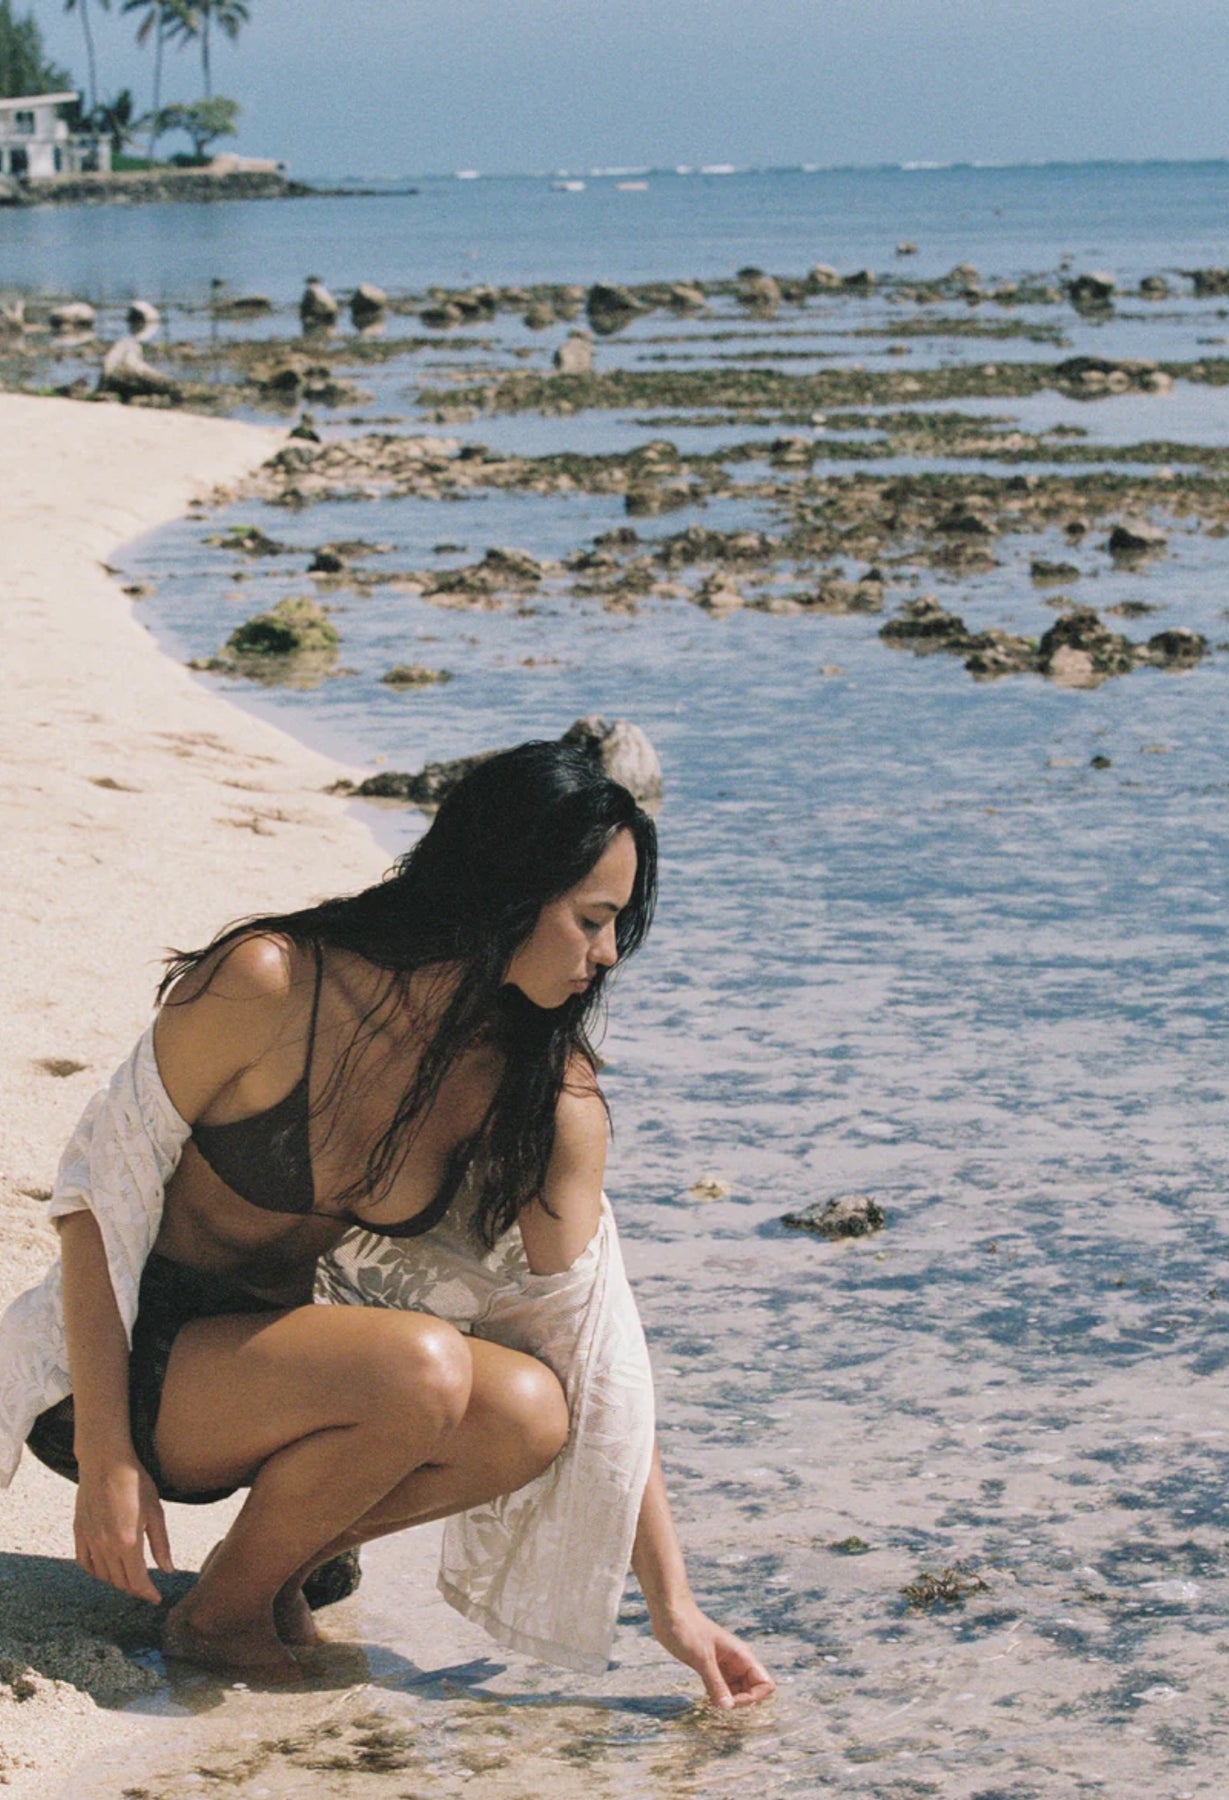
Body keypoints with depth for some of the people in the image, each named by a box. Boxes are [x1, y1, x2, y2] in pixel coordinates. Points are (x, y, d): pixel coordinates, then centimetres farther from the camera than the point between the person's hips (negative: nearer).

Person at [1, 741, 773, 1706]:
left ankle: (284, 1557, 3)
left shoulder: (550, 1096, -8)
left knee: (529, 1414, -22)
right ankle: (221, 1612, -7)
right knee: (420, 1368, -31)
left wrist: (672, 1602, -10)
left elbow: (597, 1343, -7)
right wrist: (106, 1456, -20)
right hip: (124, 1366, -5)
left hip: (268, 1355, 5)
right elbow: (103, 1182, -16)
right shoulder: (271, 983, -22)